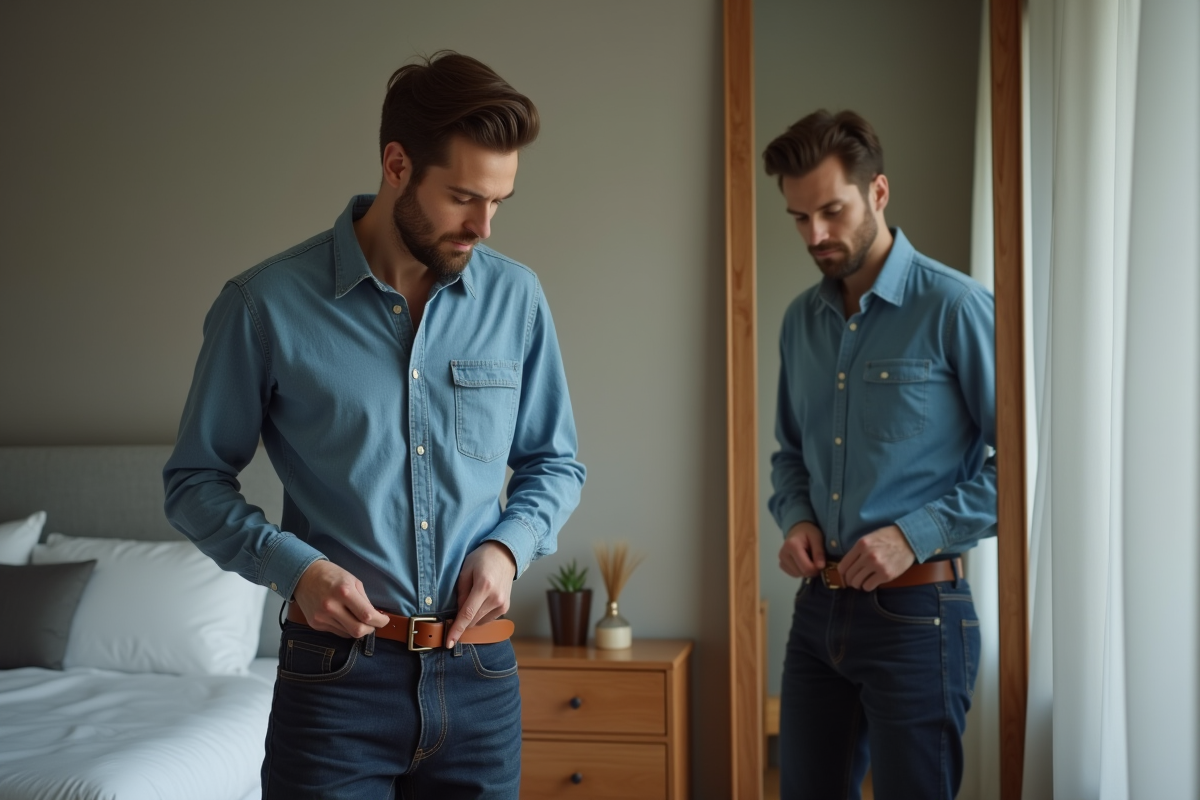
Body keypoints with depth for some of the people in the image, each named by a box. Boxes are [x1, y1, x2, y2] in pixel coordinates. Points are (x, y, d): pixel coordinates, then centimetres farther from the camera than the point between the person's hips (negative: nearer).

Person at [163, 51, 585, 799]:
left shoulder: (516, 297, 1)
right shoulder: (268, 303, -7)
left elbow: (555, 463, 12)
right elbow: (195, 480, 2)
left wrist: (509, 545, -6)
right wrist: (291, 563, -14)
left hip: (481, 679, 3)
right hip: (337, 674, -3)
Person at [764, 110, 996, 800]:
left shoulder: (955, 308, -11)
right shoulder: (802, 320, 9)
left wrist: (916, 533, -18)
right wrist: (796, 517, 1)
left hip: (915, 611, -6)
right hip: (820, 606, 6)